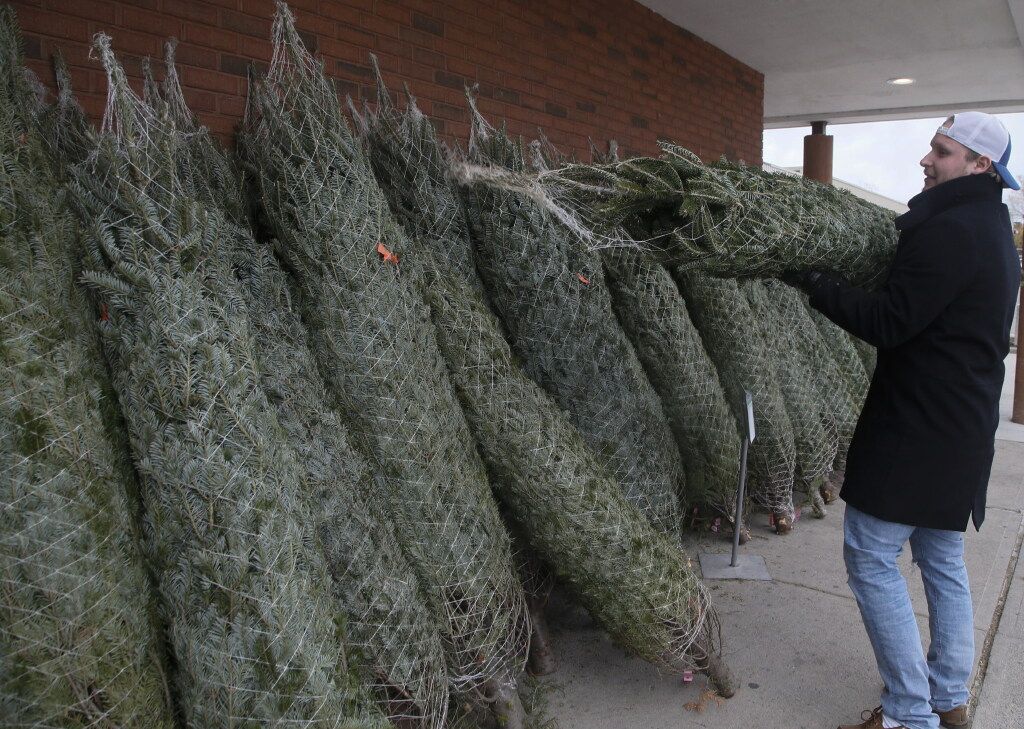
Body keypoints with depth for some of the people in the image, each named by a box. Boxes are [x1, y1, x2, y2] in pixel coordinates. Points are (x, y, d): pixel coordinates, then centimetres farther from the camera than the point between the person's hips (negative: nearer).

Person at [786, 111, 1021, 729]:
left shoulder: (948, 231, -18)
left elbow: (889, 323, -20)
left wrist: (814, 282, -12)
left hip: (916, 424, -10)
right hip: (965, 428, 11)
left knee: (872, 557, -3)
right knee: (944, 561, 18)